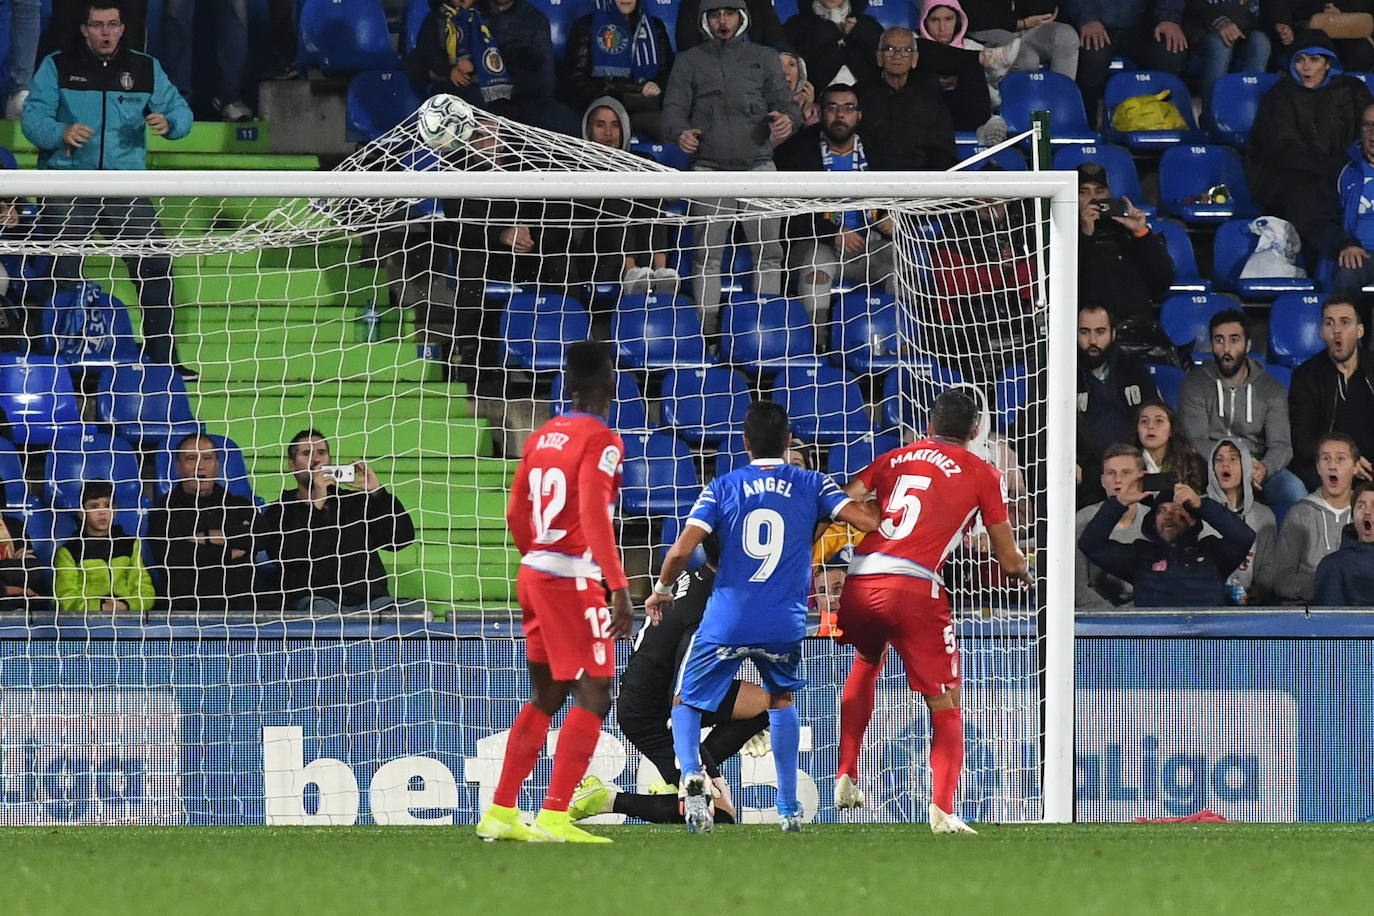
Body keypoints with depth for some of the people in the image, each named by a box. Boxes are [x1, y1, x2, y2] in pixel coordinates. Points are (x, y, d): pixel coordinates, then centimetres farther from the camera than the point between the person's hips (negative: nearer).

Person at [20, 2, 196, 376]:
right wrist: (62, 132, -26)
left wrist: (168, 123, -16)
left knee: (155, 266, -4)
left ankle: (162, 358, 5)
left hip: (126, 188, 2)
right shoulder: (57, 67, 3)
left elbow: (181, 111, 8)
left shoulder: (145, 69, 10)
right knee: (63, 273, -4)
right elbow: (33, 118, -5)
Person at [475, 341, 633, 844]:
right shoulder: (601, 440, -11)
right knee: (593, 697, -6)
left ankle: (500, 813, 16)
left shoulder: (542, 437, 12)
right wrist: (619, 588, -24)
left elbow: (516, 513, 17)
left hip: (535, 575, 8)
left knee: (545, 697, 17)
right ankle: (554, 817, -14)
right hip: (575, 580, -8)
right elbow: (594, 516, -21)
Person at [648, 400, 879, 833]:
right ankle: (789, 806, 23)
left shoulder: (722, 488, 3)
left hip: (726, 621, -1)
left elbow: (681, 551, -5)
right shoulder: (811, 485, 4)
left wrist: (661, 590, 13)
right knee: (782, 699, 28)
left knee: (687, 702, 15)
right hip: (784, 624, 1)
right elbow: (868, 521, -5)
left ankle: (691, 776, -14)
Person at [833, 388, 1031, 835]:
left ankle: (846, 776, 26)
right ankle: (942, 807, -13)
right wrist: (1023, 571, 36)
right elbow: (1009, 559, 14)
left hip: (858, 584, 4)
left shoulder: (893, 458, 20)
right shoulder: (983, 475, 11)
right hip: (913, 588, -4)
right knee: (946, 707, 5)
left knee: (865, 666, 35)